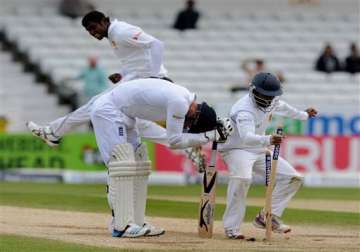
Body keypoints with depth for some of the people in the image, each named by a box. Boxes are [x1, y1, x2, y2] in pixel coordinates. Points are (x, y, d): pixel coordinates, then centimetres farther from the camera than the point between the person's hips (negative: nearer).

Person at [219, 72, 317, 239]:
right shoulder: (245, 110, -30)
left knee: (292, 178, -2)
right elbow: (246, 137, -47)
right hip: (236, 149, -8)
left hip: (260, 150, 8)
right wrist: (268, 140, -65)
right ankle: (231, 228, -30)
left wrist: (304, 115, 37)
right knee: (242, 178, -38)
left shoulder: (272, 102, -4)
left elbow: (281, 107, 22)